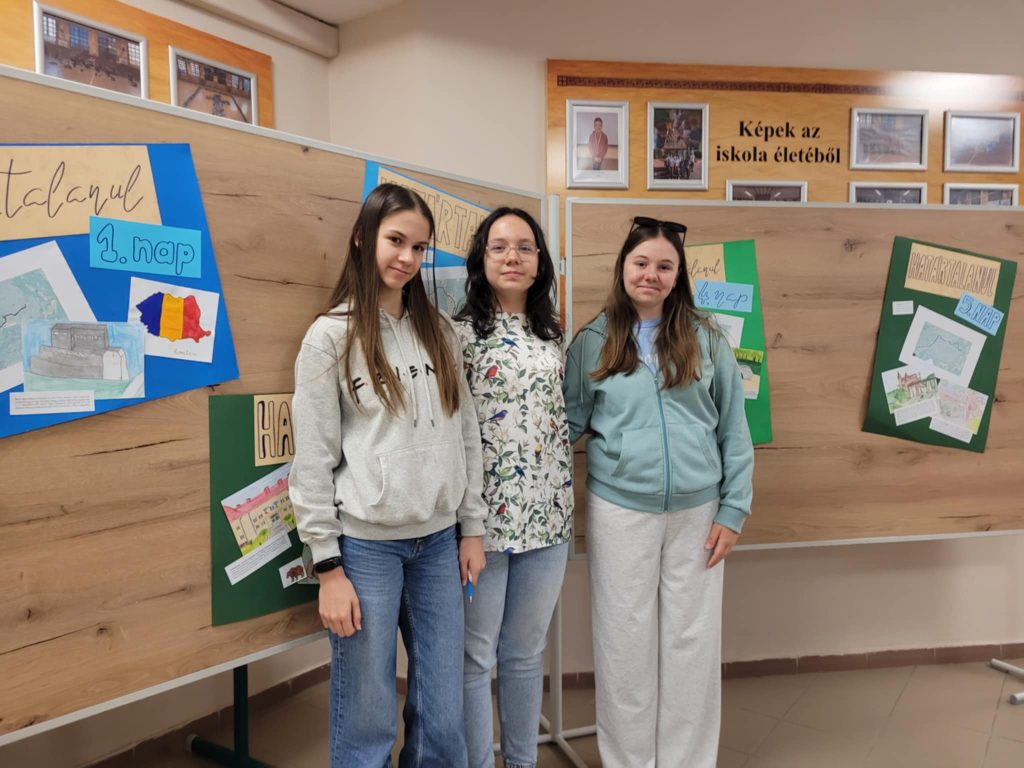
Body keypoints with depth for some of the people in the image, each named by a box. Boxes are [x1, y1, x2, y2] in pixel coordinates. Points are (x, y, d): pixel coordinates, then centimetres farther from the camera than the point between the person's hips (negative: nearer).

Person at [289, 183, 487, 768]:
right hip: (365, 545, -4)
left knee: (444, 720, 12)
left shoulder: (439, 331, 9)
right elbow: (312, 460, -6)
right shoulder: (331, 336, -5)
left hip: (439, 542, 4)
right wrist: (328, 566, -8)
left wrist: (472, 526, 9)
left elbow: (466, 433, 12)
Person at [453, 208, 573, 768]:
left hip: (547, 515, 5)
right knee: (476, 656, 8)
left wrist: (567, 502, 14)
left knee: (527, 652, 18)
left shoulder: (550, 334, 10)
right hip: (484, 515, -5)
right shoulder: (459, 331, -6)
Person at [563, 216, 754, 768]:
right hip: (620, 511, 0)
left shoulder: (706, 339, 2)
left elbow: (733, 429, 4)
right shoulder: (592, 342, 1)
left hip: (698, 512, 1)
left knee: (692, 643, 10)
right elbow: (570, 422, 5)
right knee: (624, 643, 9)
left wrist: (733, 510, 0)